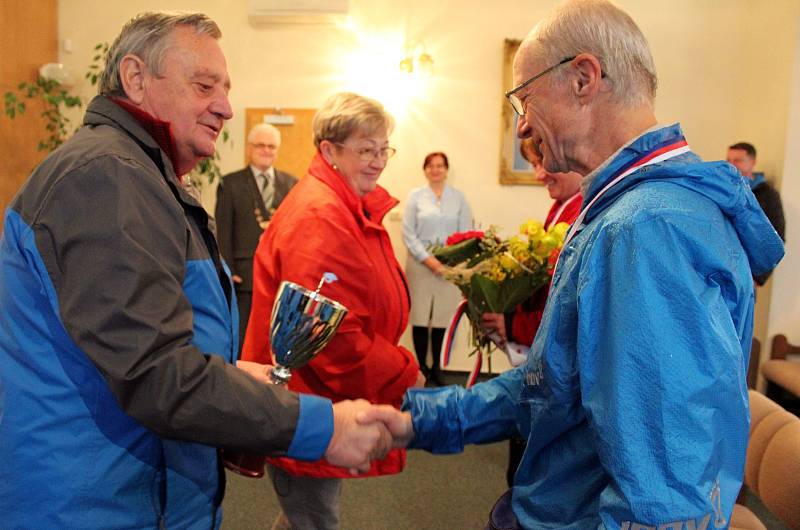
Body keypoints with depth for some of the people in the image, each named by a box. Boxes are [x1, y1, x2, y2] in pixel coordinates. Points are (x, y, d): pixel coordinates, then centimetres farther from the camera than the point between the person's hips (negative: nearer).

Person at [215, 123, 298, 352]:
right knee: (241, 339, 6)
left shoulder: (291, 184, 10)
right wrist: (227, 272, -7)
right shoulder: (231, 183, 4)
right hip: (245, 277, -2)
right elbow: (223, 232, -1)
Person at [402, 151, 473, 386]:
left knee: (443, 316, 1)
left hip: (450, 265, 1)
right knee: (420, 315, 0)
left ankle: (436, 367, 13)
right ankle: (421, 367, 11)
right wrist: (428, 259, -10)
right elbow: (408, 233, 0)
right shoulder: (415, 195, 5)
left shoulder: (458, 197, 9)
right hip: (420, 262, -1)